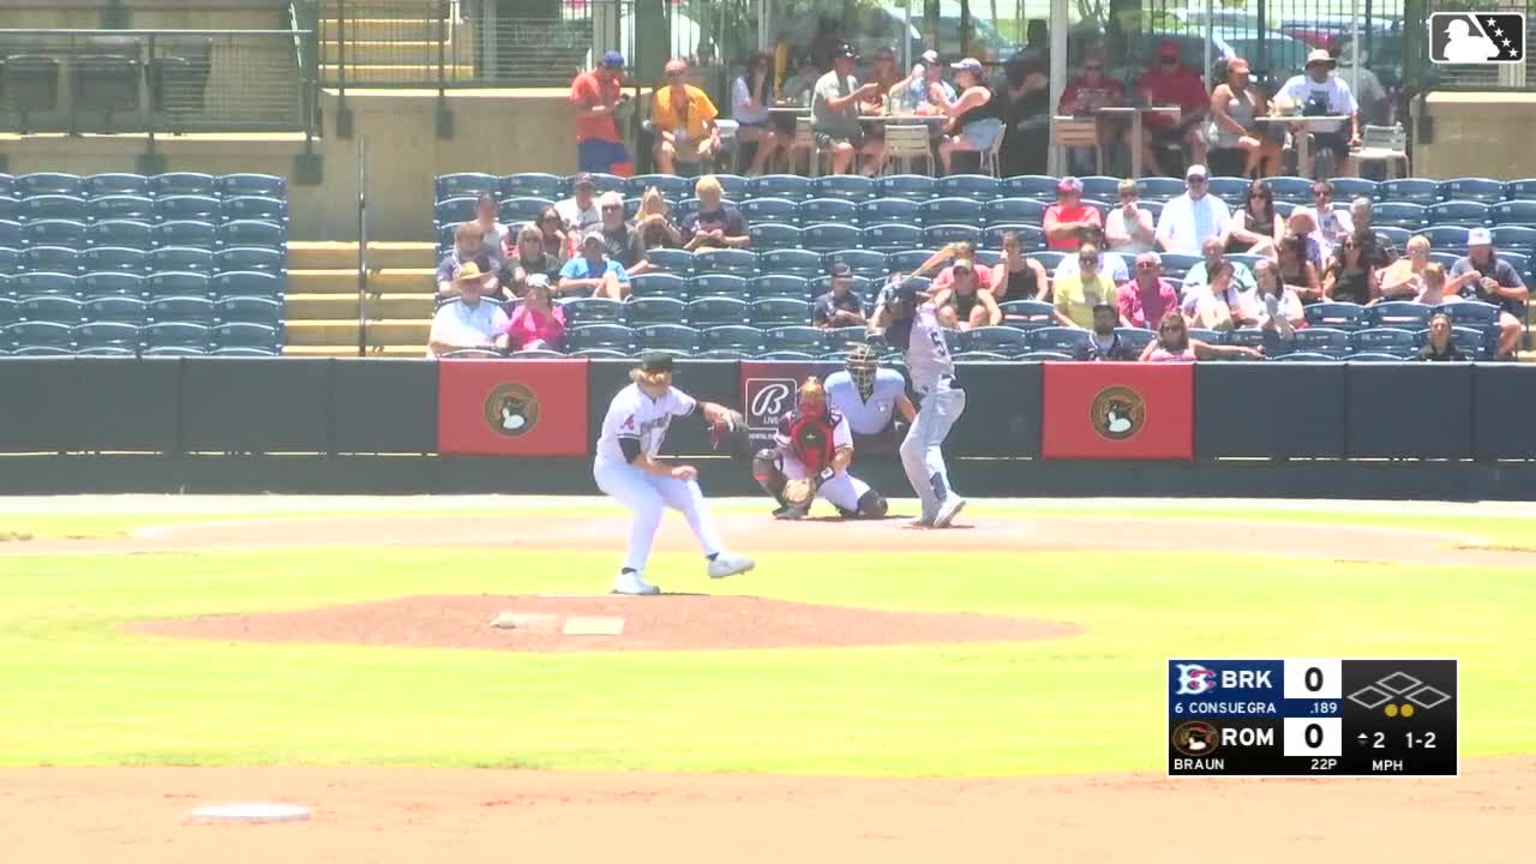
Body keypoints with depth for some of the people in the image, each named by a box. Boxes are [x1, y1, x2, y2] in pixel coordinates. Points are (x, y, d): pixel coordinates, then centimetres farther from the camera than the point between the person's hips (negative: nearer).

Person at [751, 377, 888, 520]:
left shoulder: (835, 420, -15)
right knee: (763, 460, -28)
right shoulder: (789, 421, -9)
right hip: (800, 475, 1)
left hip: (833, 474, -1)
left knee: (877, 507, -20)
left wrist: (821, 478, -36)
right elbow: (781, 451, -2)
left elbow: (844, 456, -23)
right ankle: (793, 505, -9)